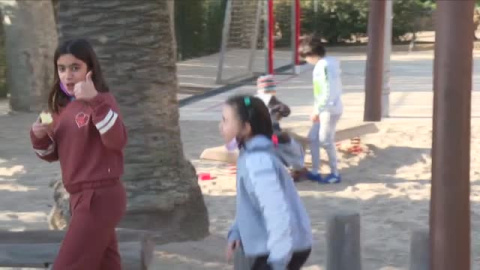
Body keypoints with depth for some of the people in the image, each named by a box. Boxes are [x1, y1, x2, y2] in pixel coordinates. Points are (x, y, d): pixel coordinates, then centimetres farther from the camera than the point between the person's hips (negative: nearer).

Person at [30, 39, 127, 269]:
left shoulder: (102, 100, -12)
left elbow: (117, 140, -29)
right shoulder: (61, 107, 10)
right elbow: (52, 155, 16)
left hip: (100, 197, -8)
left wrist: (95, 101, -37)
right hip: (80, 196, 8)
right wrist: (39, 136, -4)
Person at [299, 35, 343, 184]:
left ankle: (335, 174, 13)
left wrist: (316, 110, -15)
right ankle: (315, 172, 19)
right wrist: (317, 109, 15)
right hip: (326, 109, 10)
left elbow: (327, 92, -23)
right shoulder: (327, 63, 11)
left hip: (330, 109, -10)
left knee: (326, 141, 0)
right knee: (313, 137, 13)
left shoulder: (323, 66, -19)